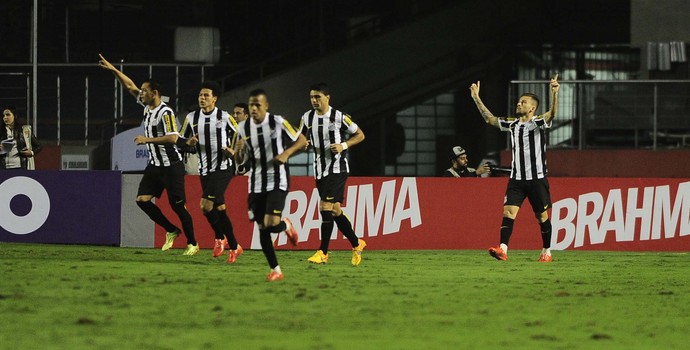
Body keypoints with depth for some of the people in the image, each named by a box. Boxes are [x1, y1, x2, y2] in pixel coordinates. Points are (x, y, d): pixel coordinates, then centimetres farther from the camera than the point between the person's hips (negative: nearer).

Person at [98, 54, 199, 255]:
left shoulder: (165, 112, -18)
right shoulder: (147, 106, 6)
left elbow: (172, 138, -26)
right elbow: (130, 86, 15)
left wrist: (148, 140, -23)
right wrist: (113, 70, 9)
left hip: (171, 166, -9)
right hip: (155, 164, 9)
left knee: (178, 206, -5)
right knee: (142, 199, 0)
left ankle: (192, 244, 7)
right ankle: (171, 231, 12)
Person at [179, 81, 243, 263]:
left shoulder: (225, 117, -7)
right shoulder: (191, 118, 4)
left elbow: (239, 135, 6)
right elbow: (181, 140, 12)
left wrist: (233, 150, -11)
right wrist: (189, 143, -10)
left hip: (223, 168, -5)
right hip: (205, 170, 5)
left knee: (206, 205, -18)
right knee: (219, 209, 9)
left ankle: (220, 237, 1)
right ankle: (234, 247, 24)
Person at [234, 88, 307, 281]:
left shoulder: (278, 122, -10)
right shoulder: (243, 128, 2)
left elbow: (302, 140, -1)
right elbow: (240, 160, 11)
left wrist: (287, 153, -18)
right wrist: (238, 150, -13)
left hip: (277, 181, -4)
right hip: (256, 184, 4)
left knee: (272, 224, -19)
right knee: (262, 229, 3)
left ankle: (286, 225, 17)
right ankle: (275, 270, 14)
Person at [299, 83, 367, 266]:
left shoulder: (340, 117, -9)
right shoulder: (307, 118, 5)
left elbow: (360, 135, 0)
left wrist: (343, 145, -15)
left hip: (337, 169, -6)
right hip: (319, 170, 6)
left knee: (326, 207, -16)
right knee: (334, 210, 10)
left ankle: (323, 252, -11)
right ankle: (357, 244, 27)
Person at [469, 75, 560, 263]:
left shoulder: (538, 123, -5)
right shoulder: (513, 125, 12)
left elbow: (552, 113, -25)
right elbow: (489, 118, 20)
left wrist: (554, 93, -42)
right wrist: (476, 98, 17)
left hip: (537, 178, -4)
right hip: (517, 178, 4)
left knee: (542, 216, 4)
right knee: (508, 211, -11)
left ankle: (546, 252, 17)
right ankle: (503, 249, -21)